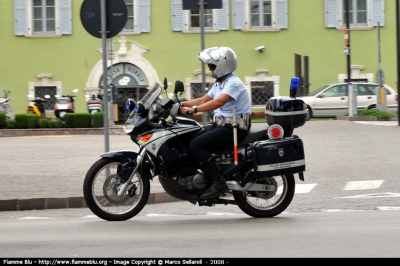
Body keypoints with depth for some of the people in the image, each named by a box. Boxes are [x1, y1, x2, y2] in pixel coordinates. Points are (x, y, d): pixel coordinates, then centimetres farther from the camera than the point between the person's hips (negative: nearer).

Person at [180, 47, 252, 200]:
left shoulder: (234, 83, -15)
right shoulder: (219, 84, 18)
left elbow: (218, 102, -30)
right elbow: (203, 100, 17)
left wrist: (193, 109, -36)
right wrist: (181, 104, 5)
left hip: (234, 128, -10)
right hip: (221, 125, 10)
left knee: (197, 144, -24)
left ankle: (218, 183, -25)